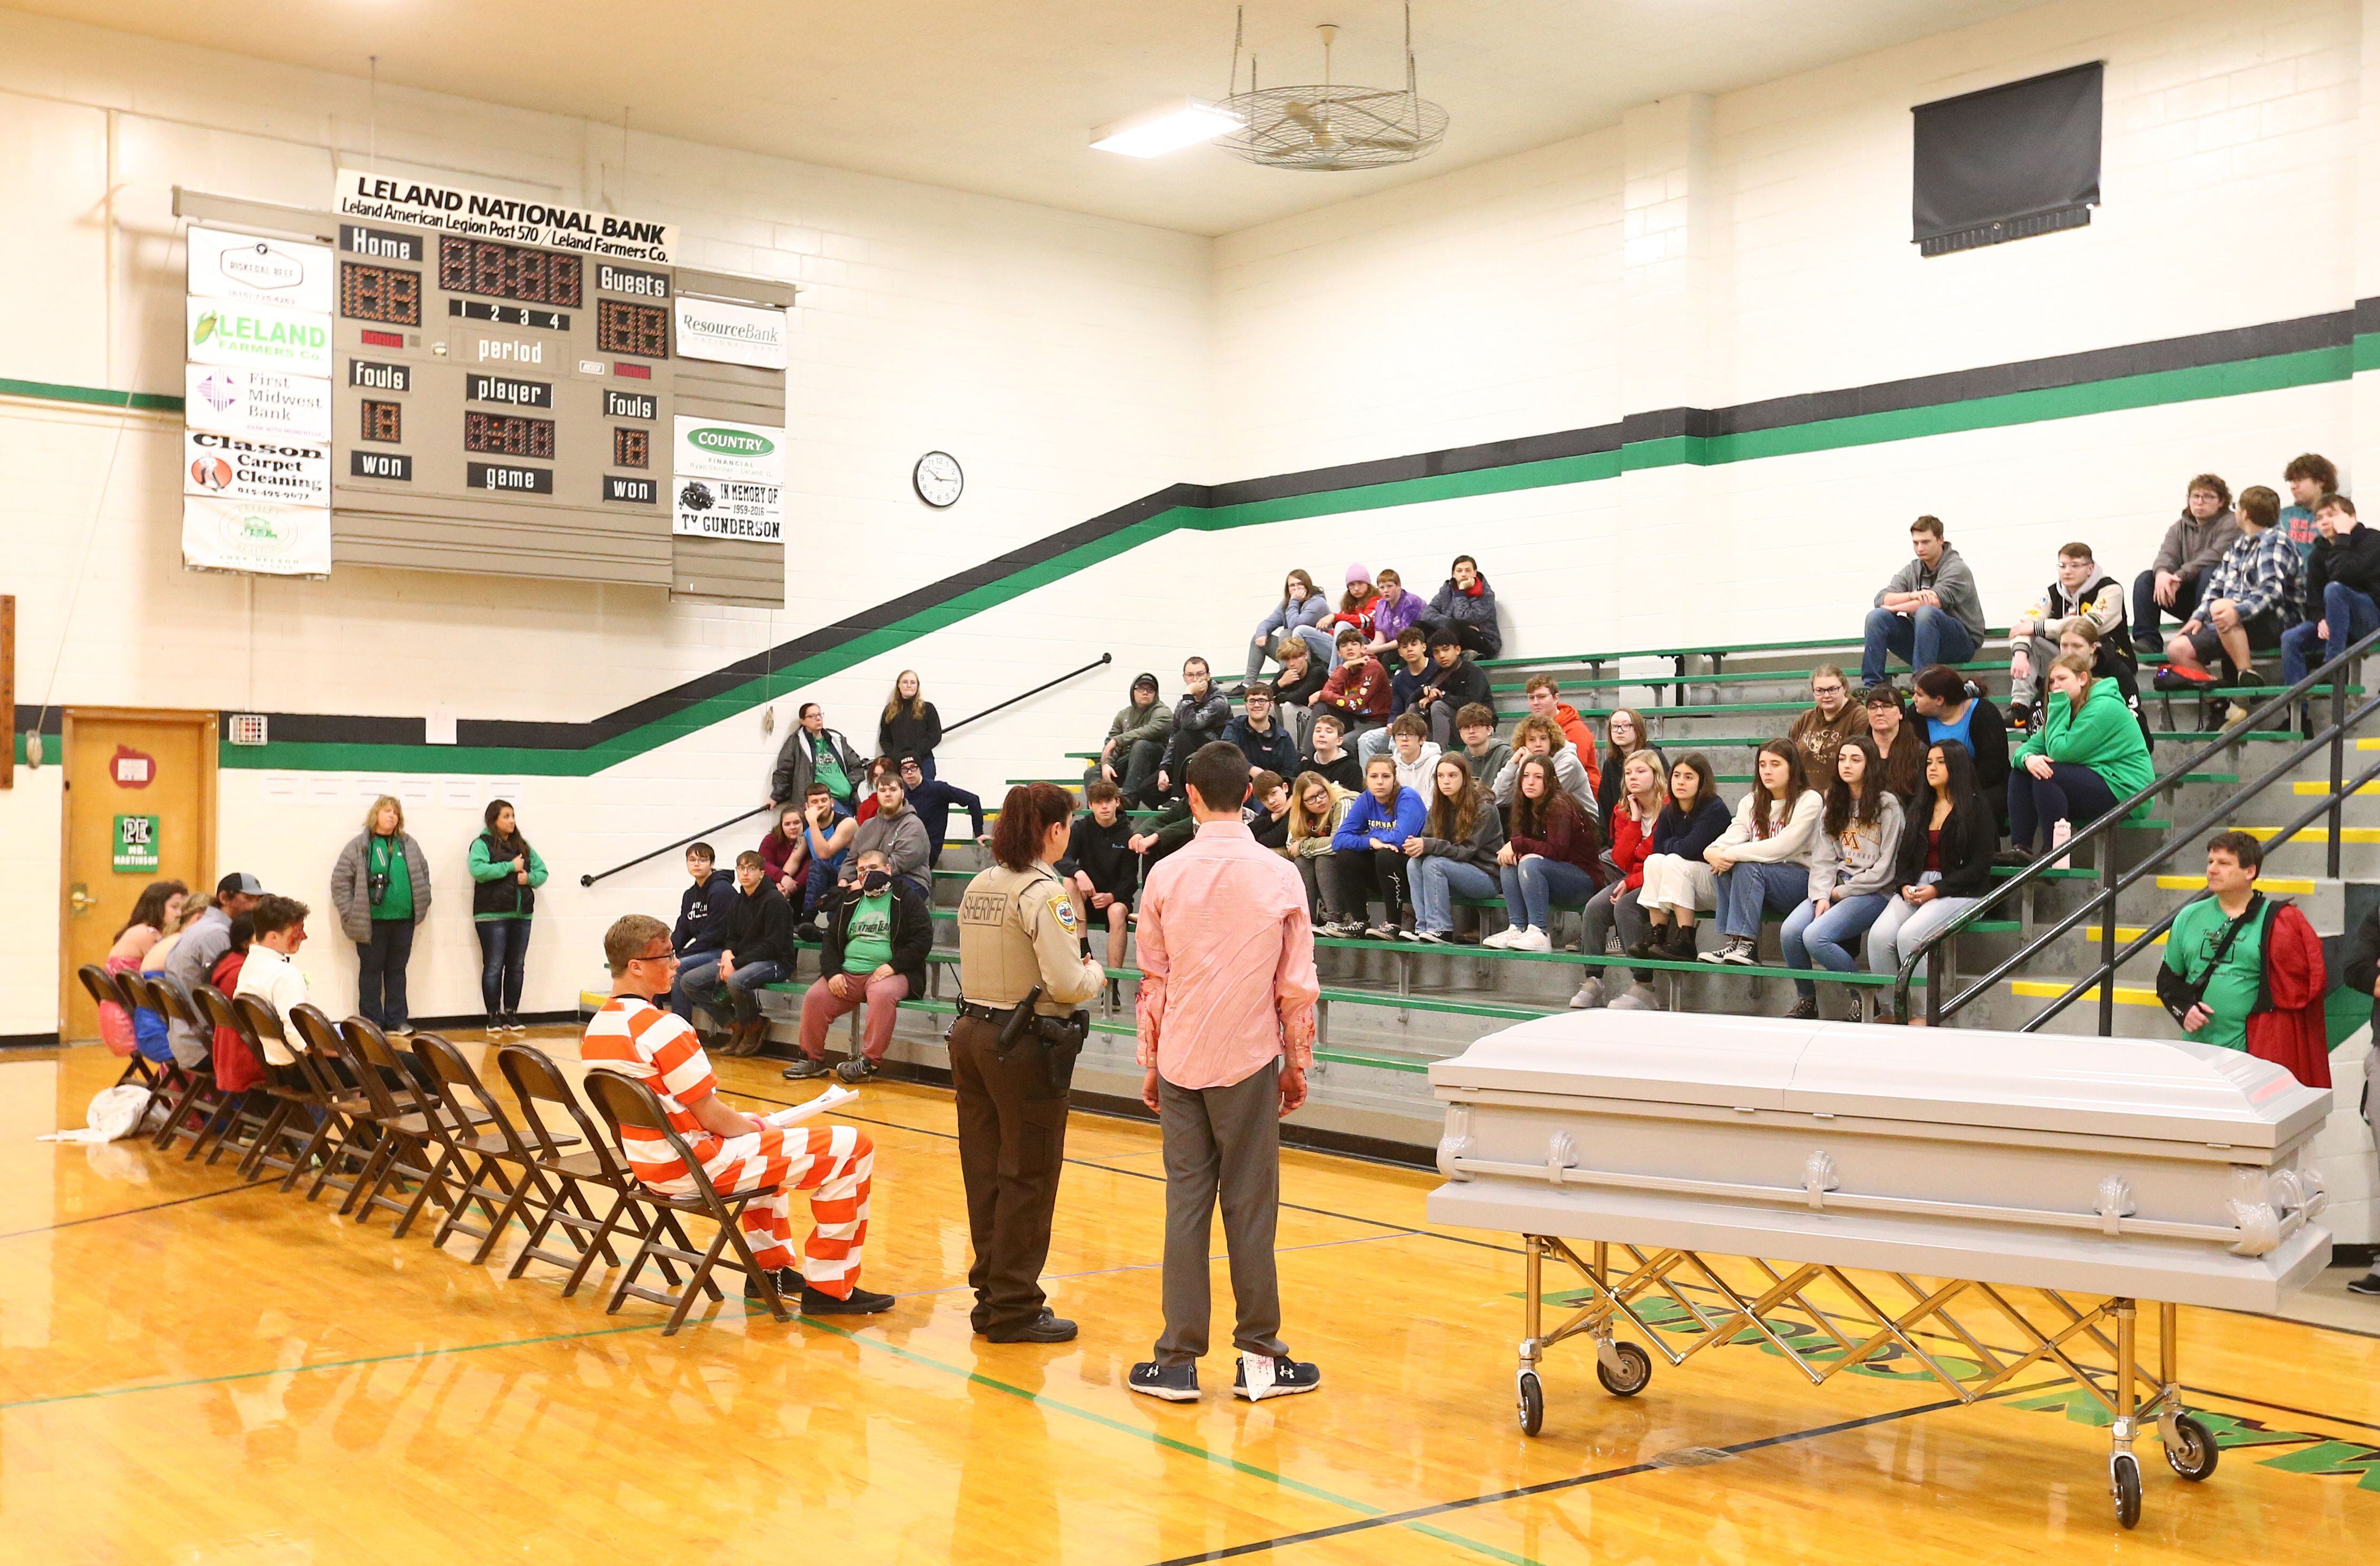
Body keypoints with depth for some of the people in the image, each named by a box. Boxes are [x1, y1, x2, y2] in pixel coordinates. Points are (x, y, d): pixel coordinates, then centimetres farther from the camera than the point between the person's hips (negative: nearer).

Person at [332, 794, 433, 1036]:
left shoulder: (408, 845, 10)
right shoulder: (359, 846, -3)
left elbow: (423, 874, 18)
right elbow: (340, 880, -4)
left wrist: (421, 905, 11)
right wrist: (350, 913, -7)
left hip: (404, 919, 4)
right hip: (372, 922, -4)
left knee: (397, 971, 12)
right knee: (371, 971, 4)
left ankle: (396, 1021, 19)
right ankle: (372, 1024, 10)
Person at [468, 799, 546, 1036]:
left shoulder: (523, 846, 16)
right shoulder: (482, 844, -2)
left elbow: (542, 871, 15)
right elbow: (478, 870, -19)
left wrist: (529, 877, -7)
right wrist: (511, 867, -15)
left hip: (521, 914, 6)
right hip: (492, 915, -6)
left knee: (517, 967, 8)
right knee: (494, 967, -2)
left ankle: (511, 1015, 16)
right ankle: (494, 1017, 4)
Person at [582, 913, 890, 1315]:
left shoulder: (597, 1026, 6)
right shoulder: (662, 1026, -22)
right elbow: (711, 1116, -18)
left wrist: (758, 1126, 14)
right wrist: (758, 1129, 2)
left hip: (649, 1163, 10)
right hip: (697, 1167, -10)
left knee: (763, 1128, 37)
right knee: (851, 1147, -8)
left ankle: (770, 1265, 34)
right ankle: (830, 1288, 0)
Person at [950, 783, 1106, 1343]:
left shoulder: (978, 886, 8)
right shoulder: (1044, 893, -15)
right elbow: (1065, 984, -21)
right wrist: (1094, 972, 0)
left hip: (972, 1034, 8)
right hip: (1025, 1046, -8)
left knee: (985, 1172, 13)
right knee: (1028, 1179, 2)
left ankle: (991, 1296, 23)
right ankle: (1014, 1310, 8)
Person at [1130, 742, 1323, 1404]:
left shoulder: (1167, 876, -1)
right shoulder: (1279, 877, -3)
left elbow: (1153, 978, 4)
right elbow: (1297, 984, 0)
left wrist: (1151, 1064, 13)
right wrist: (1297, 1065, 10)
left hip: (1180, 1062, 1)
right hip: (1249, 1061, -1)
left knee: (1186, 1205, 5)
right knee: (1250, 1207, 4)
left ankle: (1179, 1361, 7)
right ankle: (1259, 1360, 10)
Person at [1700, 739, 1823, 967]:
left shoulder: (1809, 800, -5)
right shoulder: (1751, 803, 15)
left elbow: (1783, 846, -18)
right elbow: (1732, 835, -1)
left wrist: (1734, 854, -22)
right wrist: (1713, 852, -25)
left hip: (1800, 879, -5)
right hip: (1760, 879, 5)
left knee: (1748, 867, -31)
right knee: (1727, 866, -25)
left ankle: (1745, 942, -32)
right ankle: (1733, 941, -27)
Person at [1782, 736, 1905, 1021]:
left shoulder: (1887, 805, -3)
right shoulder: (1835, 805, 16)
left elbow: (1885, 867, -8)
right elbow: (1823, 858, 8)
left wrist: (1844, 891, -7)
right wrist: (1821, 896, -8)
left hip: (1874, 892, -6)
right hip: (1836, 887, 6)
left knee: (1816, 936, -27)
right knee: (1790, 931, -21)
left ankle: (1864, 999, -7)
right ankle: (1805, 1001, -1)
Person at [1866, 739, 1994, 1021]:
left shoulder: (1976, 809, 1)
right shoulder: (1919, 810, 20)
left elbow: (1979, 866, -6)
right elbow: (1904, 857, 17)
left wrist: (1937, 890, -14)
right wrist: (1905, 886, -5)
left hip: (1959, 890, -5)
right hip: (1916, 887, 6)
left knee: (1909, 935, -30)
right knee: (1879, 936, -22)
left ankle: (1919, 1016, -22)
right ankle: (1888, 1012, -15)